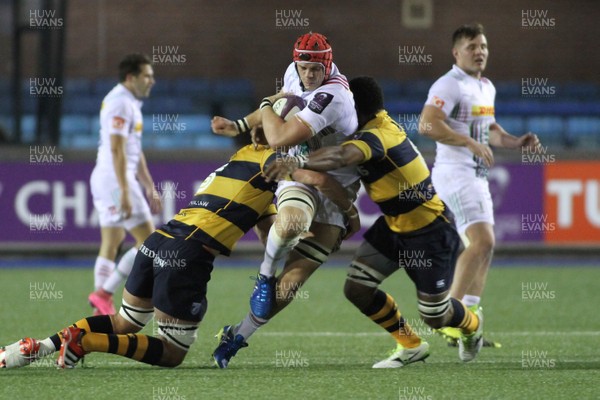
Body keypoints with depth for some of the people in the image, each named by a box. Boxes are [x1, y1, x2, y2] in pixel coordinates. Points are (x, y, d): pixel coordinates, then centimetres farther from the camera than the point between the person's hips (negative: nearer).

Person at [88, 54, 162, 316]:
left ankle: (103, 310, 7)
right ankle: (104, 293, -9)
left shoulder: (130, 103, 18)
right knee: (148, 241, -8)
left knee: (111, 245, 9)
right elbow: (117, 149, -21)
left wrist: (149, 188, 24)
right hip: (115, 179, -11)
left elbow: (135, 152, 24)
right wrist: (125, 192, -25)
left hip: (103, 180, 11)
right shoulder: (121, 103, -14)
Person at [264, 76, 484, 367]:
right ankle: (411, 347, 19)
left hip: (430, 232, -9)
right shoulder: (378, 120, -5)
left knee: (434, 316, 4)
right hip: (394, 226, 9)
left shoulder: (377, 136, -32)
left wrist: (299, 164, -65)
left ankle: (472, 325, 41)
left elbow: (341, 156, -54)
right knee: (357, 289, -1)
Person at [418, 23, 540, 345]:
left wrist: (516, 142, 11)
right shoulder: (450, 85, -12)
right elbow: (427, 124, -23)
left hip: (476, 176, 10)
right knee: (482, 241, -20)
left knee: (482, 246, 8)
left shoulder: (487, 88, 16)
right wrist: (472, 144, -23)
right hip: (454, 172, -10)